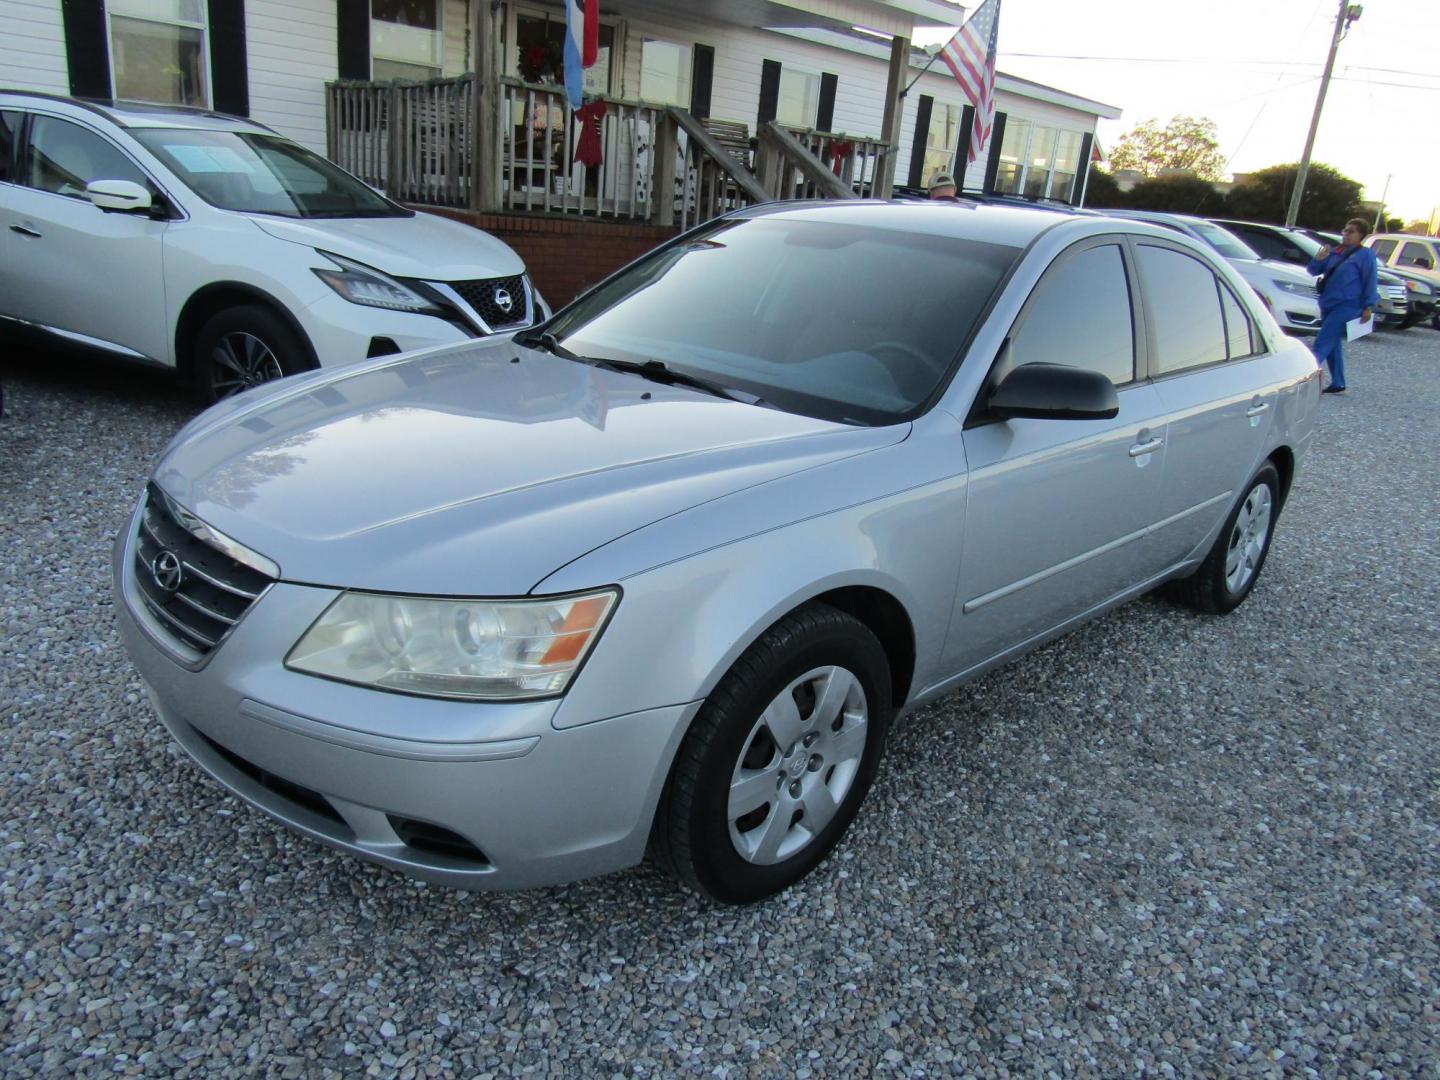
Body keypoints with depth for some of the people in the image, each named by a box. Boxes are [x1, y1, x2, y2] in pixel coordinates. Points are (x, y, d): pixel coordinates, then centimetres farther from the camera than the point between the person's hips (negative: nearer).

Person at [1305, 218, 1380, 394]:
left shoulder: (1365, 255, -1)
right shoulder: (1334, 252, 14)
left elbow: (1370, 282, -5)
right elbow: (1312, 271, 14)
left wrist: (1368, 306, -11)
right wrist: (1319, 259, -7)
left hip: (1347, 306, -8)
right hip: (1328, 305, 8)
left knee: (1323, 343, -17)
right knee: (1333, 345, 12)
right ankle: (1337, 385, 20)